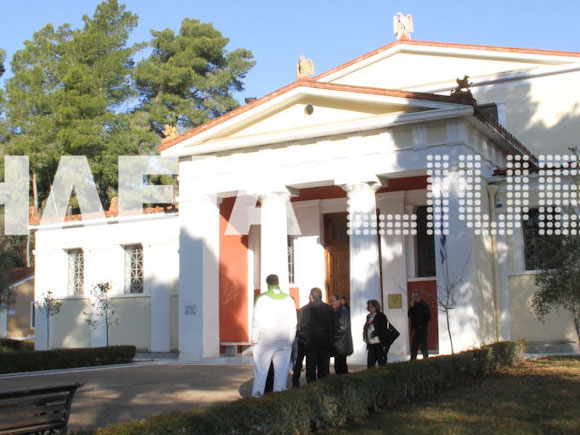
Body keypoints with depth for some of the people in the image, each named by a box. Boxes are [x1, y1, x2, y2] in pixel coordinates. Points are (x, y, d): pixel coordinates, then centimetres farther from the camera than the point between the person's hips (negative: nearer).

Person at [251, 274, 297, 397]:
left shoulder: (262, 298, -3)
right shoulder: (289, 299, 7)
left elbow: (257, 321, -4)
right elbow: (293, 323, 8)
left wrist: (254, 339, 0)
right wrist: (290, 340, 14)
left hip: (265, 340, -2)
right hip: (284, 341, 2)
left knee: (260, 369, 2)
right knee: (281, 370, 5)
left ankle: (257, 394, -3)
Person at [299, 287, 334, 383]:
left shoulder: (305, 309, -9)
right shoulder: (329, 309, 3)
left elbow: (303, 327, -9)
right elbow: (332, 327, 4)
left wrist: (305, 339, 3)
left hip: (311, 342, -3)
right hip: (326, 342, 3)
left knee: (311, 369, 4)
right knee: (324, 368, 10)